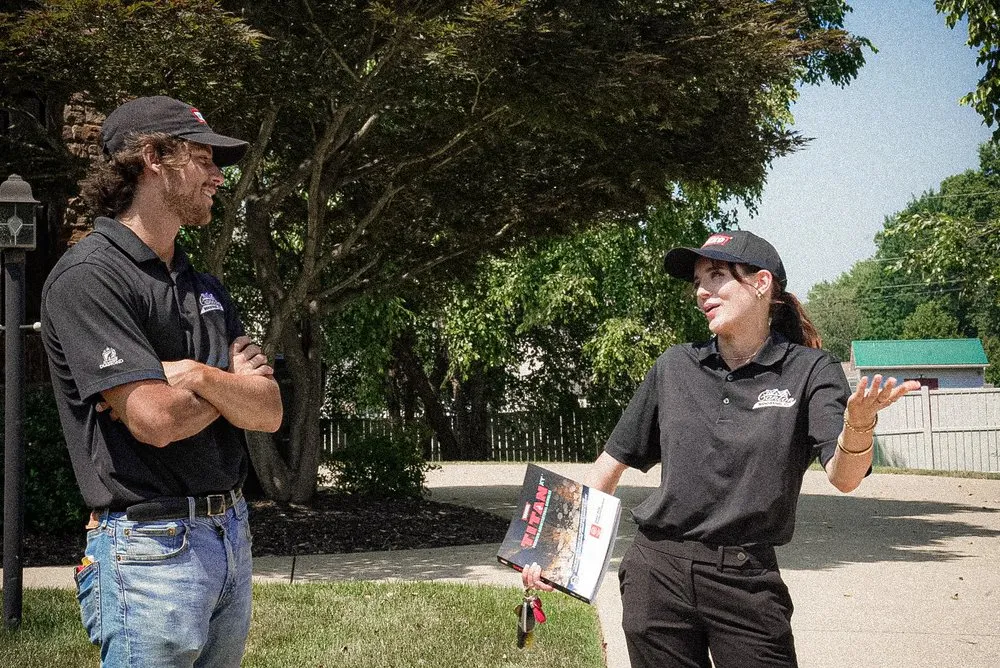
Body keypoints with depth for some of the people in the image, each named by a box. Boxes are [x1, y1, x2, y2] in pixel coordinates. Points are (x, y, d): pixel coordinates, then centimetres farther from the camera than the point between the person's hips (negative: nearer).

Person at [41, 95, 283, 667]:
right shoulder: (89, 276, -12)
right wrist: (234, 383, -2)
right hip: (151, 547, -8)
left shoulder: (205, 286, 15)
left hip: (232, 533, 8)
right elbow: (155, 419, -21)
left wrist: (196, 374, -13)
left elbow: (269, 413, 5)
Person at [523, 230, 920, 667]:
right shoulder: (674, 368, 5)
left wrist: (859, 423, -37)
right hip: (656, 570, 2)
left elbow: (843, 477, -15)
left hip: (747, 581, -2)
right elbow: (613, 462, 13)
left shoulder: (809, 372, -2)